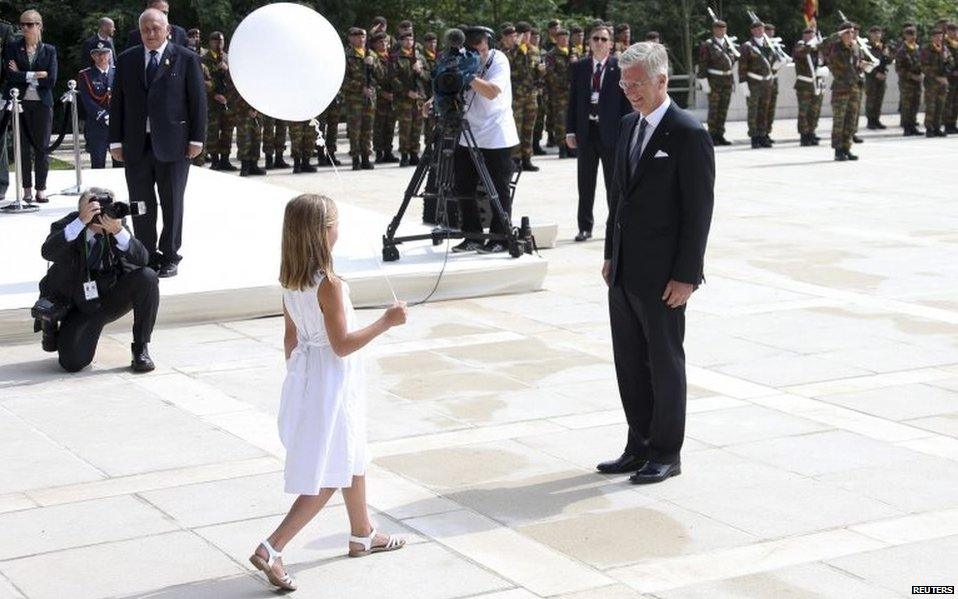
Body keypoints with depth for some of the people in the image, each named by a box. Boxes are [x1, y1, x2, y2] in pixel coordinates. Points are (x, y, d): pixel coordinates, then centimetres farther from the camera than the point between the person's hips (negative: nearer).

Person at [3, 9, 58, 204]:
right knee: (23, 147, 1)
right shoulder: (12, 48, 6)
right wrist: (33, 76, -12)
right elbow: (9, 75, -7)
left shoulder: (49, 51, 7)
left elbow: (51, 80, -5)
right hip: (19, 103, 0)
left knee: (42, 147, 0)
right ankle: (27, 189, 8)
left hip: (42, 104, 0)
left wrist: (22, 76, -6)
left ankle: (41, 188, 8)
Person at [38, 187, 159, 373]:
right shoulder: (67, 226, -13)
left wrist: (118, 231, -36)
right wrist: (81, 222, -41)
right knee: (73, 363, -21)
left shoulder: (115, 223, -7)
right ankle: (53, 330, 18)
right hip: (79, 307, -2)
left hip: (111, 299, 2)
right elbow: (47, 252, -35)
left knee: (147, 277, -24)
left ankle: (140, 348, -11)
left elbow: (142, 259, -19)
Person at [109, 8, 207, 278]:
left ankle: (170, 257, 16)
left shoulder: (186, 59, 0)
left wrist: (196, 139, -5)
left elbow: (198, 100, 0)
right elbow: (117, 102, 9)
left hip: (173, 143, -3)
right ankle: (146, 257, 14)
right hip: (136, 144, 3)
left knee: (172, 204, 5)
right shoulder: (126, 60, 9)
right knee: (141, 205, 6)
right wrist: (116, 141, 3)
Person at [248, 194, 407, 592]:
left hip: (305, 372, 9)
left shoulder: (290, 280, 0)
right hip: (332, 381, -9)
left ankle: (363, 536, 41)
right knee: (328, 477, 0)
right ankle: (271, 549, -7)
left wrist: (296, 377, 19)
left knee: (352, 457, 25)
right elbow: (342, 344, -22)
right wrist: (386, 322, -15)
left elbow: (291, 336, 9)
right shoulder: (328, 284, -25)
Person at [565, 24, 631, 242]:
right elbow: (573, 100, 8)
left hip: (610, 132, -3)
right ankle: (585, 227, 15)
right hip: (585, 132, 3)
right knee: (585, 183, 7)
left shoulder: (620, 67, -2)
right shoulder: (579, 68, 7)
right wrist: (570, 130, 1)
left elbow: (627, 101, -2)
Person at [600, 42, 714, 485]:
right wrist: (610, 254, 15)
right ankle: (639, 447, 24)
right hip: (624, 271, 8)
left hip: (662, 274, -8)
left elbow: (699, 210, -14)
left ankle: (667, 453, 14)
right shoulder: (629, 126, 11)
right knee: (629, 362, 13)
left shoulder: (689, 135, -13)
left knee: (664, 362, 3)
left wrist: (685, 275, -17)